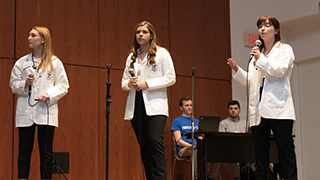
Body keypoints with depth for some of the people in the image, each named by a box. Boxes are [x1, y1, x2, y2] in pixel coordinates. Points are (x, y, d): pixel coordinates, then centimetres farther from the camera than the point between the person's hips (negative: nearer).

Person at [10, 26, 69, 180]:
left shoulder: (55, 63, 4)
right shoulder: (21, 62, 11)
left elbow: (63, 86, 2)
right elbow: (13, 84, 11)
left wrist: (49, 94, -14)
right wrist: (24, 84, -9)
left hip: (46, 112, -2)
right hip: (25, 112, 2)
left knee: (46, 151, 2)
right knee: (24, 150, 3)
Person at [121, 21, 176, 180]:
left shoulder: (161, 53, 4)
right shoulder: (131, 57, 18)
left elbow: (171, 78, -3)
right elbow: (123, 83, 19)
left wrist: (147, 84, -11)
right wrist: (129, 83, -5)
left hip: (155, 105, -5)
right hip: (136, 106, 5)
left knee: (155, 141, -18)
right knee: (144, 145, 3)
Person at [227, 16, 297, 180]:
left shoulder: (284, 49, 8)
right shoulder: (256, 53, 24)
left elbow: (280, 70, -10)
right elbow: (250, 81, 21)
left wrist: (261, 59, -8)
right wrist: (237, 70, 7)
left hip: (278, 109, -6)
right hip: (259, 110, 6)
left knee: (285, 151, -6)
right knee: (260, 152, 3)